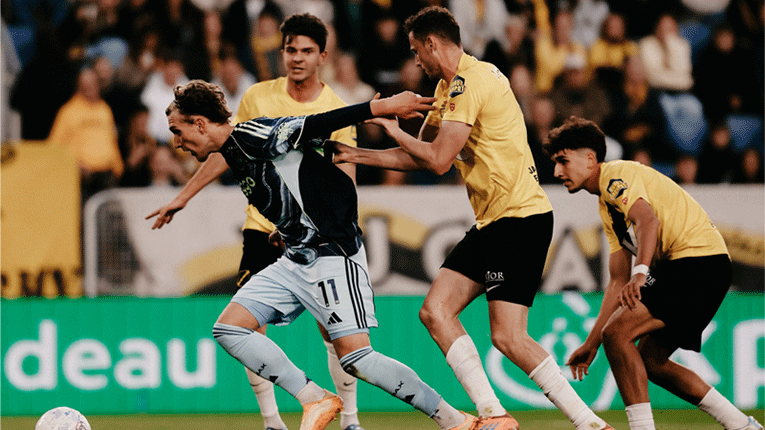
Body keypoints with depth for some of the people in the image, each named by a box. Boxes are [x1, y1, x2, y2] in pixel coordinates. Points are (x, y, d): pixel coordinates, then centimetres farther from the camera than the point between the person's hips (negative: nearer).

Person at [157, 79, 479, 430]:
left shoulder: (252, 136, -13)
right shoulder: (234, 153, 15)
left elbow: (320, 125, -19)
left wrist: (381, 107, -24)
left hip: (333, 254, -10)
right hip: (294, 262, 10)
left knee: (356, 358, -17)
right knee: (228, 330, 0)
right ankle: (316, 401, 3)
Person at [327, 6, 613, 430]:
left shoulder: (470, 82, -14)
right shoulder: (449, 85, 18)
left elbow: (438, 159, -19)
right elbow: (418, 157, 27)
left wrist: (397, 131, -3)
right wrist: (357, 155, 23)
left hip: (520, 217, -10)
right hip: (492, 221, 10)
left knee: (508, 337, -16)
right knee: (435, 311, 0)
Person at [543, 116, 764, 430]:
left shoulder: (616, 175, -5)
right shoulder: (607, 206, 25)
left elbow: (647, 220, -26)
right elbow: (618, 282, 25)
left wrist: (640, 273, -42)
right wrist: (591, 343, 22)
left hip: (698, 258, -11)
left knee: (617, 333, -17)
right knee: (649, 361, 15)